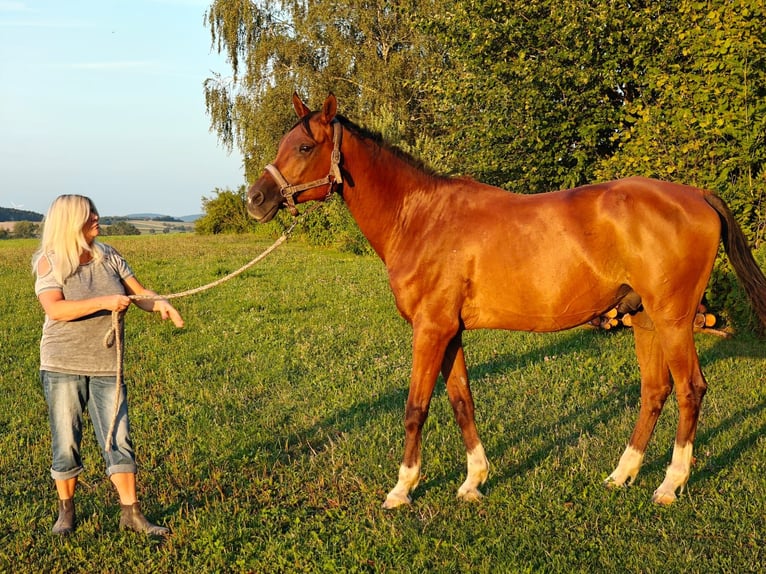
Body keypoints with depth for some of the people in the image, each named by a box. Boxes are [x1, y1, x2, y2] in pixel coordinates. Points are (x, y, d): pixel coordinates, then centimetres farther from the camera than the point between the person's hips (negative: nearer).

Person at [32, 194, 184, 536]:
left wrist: (160, 305, -19)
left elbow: (139, 292, 3)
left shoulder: (108, 257, 4)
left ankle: (131, 514, 9)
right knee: (66, 443, 7)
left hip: (106, 367, 3)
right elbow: (54, 308, -22)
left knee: (119, 440, 1)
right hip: (63, 367, -3)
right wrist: (103, 302, -30)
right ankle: (66, 511, 25)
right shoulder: (50, 263, -7)